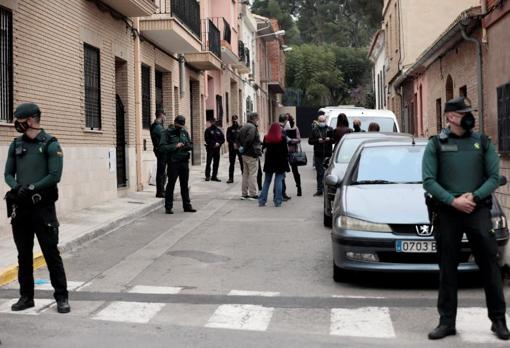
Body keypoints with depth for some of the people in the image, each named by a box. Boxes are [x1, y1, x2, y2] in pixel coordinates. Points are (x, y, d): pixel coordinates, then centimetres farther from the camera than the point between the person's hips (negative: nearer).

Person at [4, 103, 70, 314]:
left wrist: (32, 188, -18)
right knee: (24, 254, 11)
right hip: (20, 207, 5)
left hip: (43, 207, -5)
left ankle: (62, 297, 6)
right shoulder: (16, 145, 9)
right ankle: (26, 296, 21)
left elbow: (55, 176, -12)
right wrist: (16, 188, -12)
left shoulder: (50, 144, -6)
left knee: (51, 253, -2)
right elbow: (8, 174, 8)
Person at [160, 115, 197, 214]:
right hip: (173, 162, -5)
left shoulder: (184, 132, 13)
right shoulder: (167, 132, -4)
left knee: (185, 185, 11)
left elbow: (191, 145, 16)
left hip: (184, 162, 5)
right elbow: (162, 147, -13)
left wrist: (187, 146, -6)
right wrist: (175, 146, -19)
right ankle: (168, 207, 5)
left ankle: (187, 205, 19)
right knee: (171, 185, -1)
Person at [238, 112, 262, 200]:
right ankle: (253, 194, -1)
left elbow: (239, 138, 18)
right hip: (252, 154, -9)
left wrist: (243, 147, 15)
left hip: (244, 154, 9)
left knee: (245, 174, 14)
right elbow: (249, 139, -26)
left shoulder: (243, 127, 14)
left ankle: (244, 193, 19)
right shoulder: (252, 127, -16)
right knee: (253, 174, -4)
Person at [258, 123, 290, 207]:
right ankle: (278, 201, 0)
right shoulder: (282, 138, -7)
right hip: (280, 163, -3)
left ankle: (262, 201, 9)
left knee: (266, 182, 11)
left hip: (269, 162, 3)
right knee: (278, 181, 2)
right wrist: (286, 163, -2)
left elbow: (263, 147, 9)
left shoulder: (267, 138, 1)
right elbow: (285, 150, -7)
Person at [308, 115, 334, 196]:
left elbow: (335, 139, 6)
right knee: (319, 173, 3)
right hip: (318, 155, 1)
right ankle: (319, 190, 8)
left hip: (328, 154, -1)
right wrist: (317, 140, -10)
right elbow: (310, 141, 6)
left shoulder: (330, 129, 10)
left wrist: (330, 139, -14)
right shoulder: (314, 130, 10)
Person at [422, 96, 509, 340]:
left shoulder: (482, 142, 8)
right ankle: (447, 322, 15)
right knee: (447, 269, 6)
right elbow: (428, 180, -3)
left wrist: (474, 196, -12)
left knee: (490, 266, 1)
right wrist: (453, 201, -13)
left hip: (478, 211, 1)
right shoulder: (436, 144, 4)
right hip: (447, 213, 0)